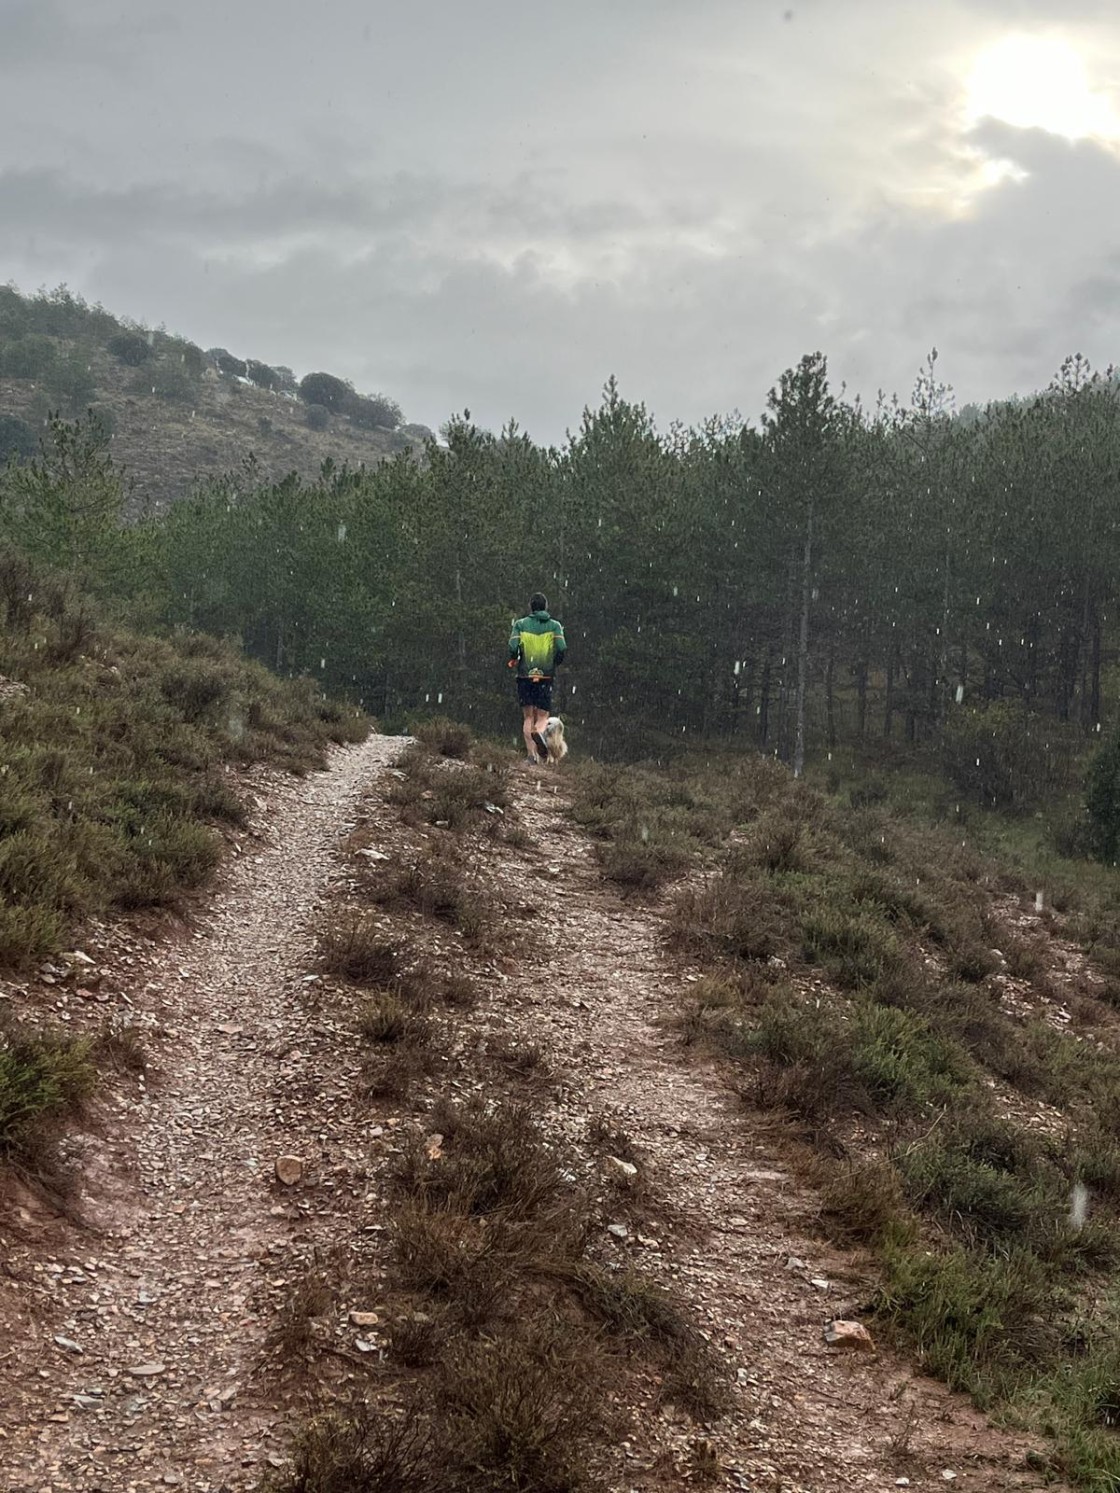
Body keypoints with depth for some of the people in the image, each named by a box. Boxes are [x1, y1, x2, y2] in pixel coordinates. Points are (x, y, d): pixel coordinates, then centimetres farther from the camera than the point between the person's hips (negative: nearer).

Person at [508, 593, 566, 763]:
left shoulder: (520, 624, 3)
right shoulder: (555, 625, 3)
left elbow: (513, 648, -10)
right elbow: (562, 648, -9)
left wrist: (513, 661, 11)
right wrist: (555, 662, 10)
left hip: (525, 676, 0)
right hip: (546, 677, 0)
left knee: (528, 717, 8)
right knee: (542, 717, 6)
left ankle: (531, 754, -3)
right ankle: (539, 732, -28)